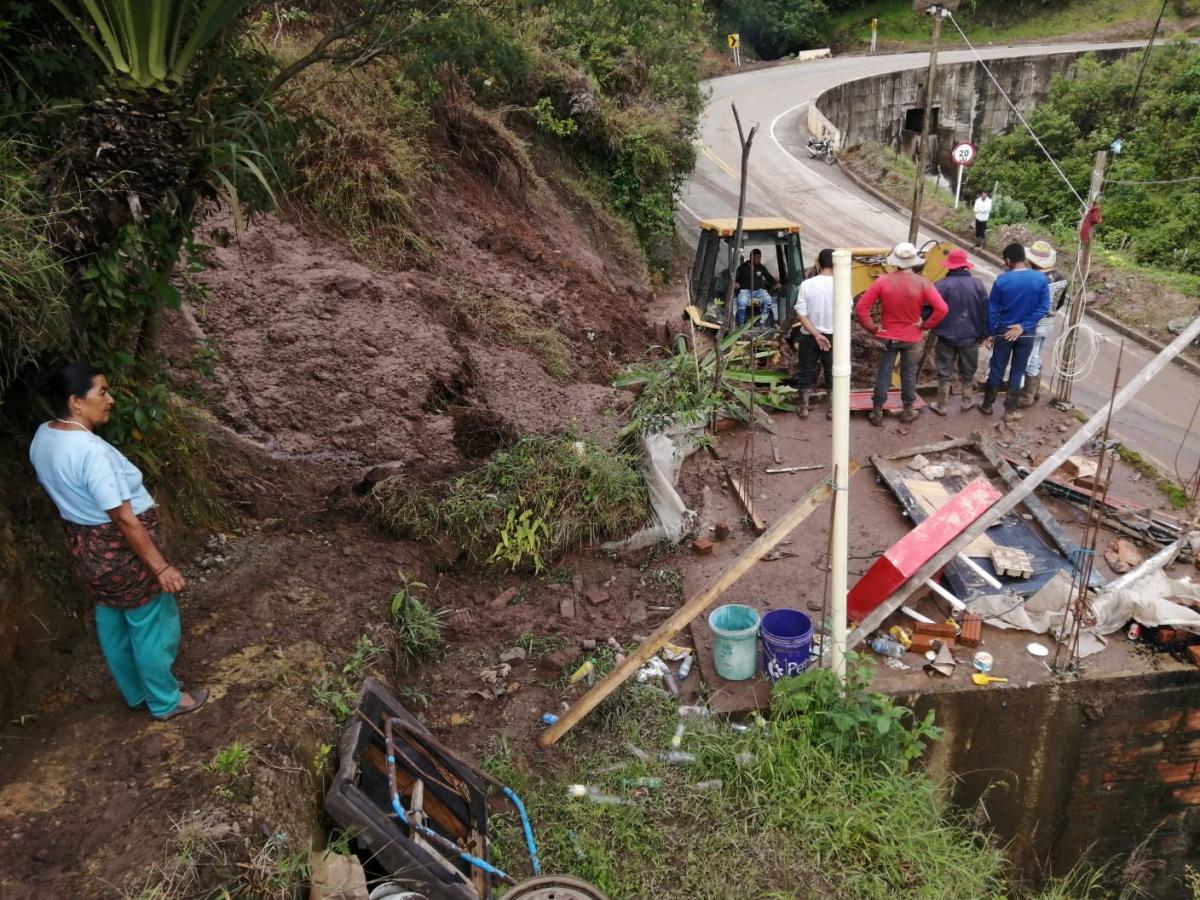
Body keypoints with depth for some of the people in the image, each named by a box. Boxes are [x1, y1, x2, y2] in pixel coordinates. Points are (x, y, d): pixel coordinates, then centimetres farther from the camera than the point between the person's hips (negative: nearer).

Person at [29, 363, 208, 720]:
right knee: (152, 626, 11)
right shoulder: (91, 450, -31)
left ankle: (135, 693, 44)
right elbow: (124, 519, -29)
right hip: (121, 552, -9)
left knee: (113, 623, 24)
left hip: (85, 547, 9)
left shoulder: (43, 437, -2)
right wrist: (161, 567, -24)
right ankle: (165, 701, 28)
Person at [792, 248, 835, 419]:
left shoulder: (807, 284, -12)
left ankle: (803, 407, 19)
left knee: (805, 371, 14)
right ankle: (832, 409, 19)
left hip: (809, 336, 0)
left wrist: (815, 334, -12)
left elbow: (801, 315, -14)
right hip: (832, 336, 0)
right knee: (832, 372, 13)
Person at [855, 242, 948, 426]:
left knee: (883, 374, 10)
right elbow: (941, 309, -18)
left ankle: (877, 412, 17)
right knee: (909, 374, 16)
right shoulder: (922, 283, -14)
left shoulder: (883, 281, -13)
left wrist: (871, 328, -5)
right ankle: (908, 411, 27)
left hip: (887, 336, 0)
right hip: (912, 338, 0)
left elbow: (861, 308, -14)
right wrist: (925, 325, -6)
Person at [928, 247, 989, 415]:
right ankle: (967, 401, 29)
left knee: (945, 372, 7)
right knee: (967, 371, 18)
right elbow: (984, 311, 2)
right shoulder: (977, 284, -4)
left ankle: (942, 405, 12)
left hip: (947, 336, -3)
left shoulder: (942, 285, -16)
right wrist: (983, 333, 12)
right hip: (970, 336, 3)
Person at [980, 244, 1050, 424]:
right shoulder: (1041, 279, -9)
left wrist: (990, 332, 2)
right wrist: (1023, 326, -9)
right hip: (1027, 333, 1)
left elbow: (992, 309, -7)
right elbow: (1043, 307, -10)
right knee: (1017, 372, 10)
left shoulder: (1002, 280, -12)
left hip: (1003, 331, -1)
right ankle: (1010, 411, 15)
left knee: (997, 369, 13)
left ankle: (987, 405, 23)